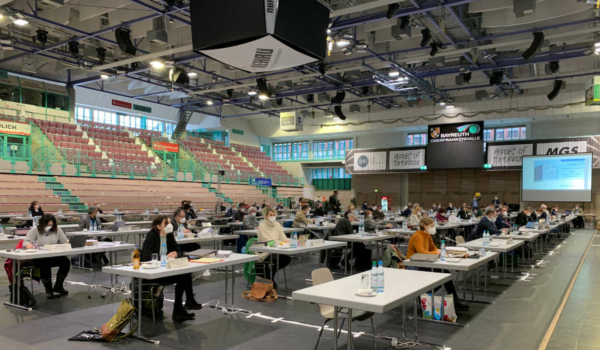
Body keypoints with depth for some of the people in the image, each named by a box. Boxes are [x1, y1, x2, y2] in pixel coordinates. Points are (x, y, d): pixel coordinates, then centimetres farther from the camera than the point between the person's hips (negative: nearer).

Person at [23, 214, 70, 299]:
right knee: (45, 265, -37)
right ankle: (48, 290, -17)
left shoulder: (57, 229, 11)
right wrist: (28, 245, -32)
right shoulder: (35, 230, 2)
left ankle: (58, 286, -5)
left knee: (66, 261, -25)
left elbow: (65, 241, 11)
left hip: (54, 256, 4)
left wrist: (67, 243, -14)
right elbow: (26, 241, -7)